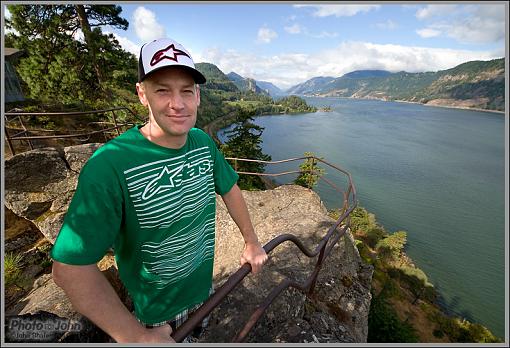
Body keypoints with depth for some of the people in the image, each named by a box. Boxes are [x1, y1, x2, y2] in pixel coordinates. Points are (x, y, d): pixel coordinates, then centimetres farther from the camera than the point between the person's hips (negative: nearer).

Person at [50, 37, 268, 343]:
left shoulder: (204, 142, -14)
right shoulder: (110, 164, -30)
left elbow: (229, 189, -1)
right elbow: (70, 266, -25)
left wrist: (252, 242, 3)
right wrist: (136, 336, -21)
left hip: (205, 285, 5)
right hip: (158, 311, -4)